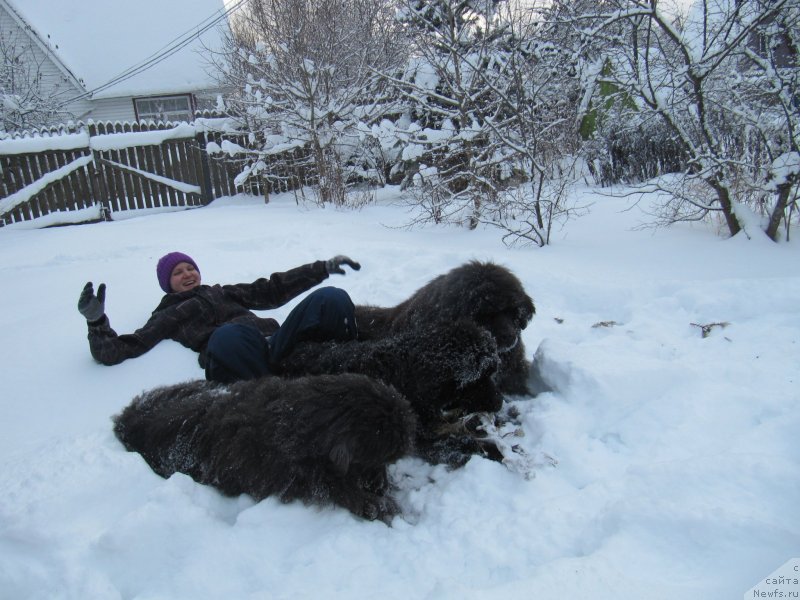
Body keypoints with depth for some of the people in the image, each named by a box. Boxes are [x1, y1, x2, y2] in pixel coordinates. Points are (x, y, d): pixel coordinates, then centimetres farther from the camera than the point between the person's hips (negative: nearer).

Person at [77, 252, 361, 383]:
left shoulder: (223, 293, 39)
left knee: (330, 298, -22)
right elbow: (116, 351, 23)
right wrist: (96, 321, 3)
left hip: (275, 346, 4)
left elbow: (271, 291, 34)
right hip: (233, 356, -4)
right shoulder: (168, 315, 30)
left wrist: (323, 268, 30)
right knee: (231, 334, -43)